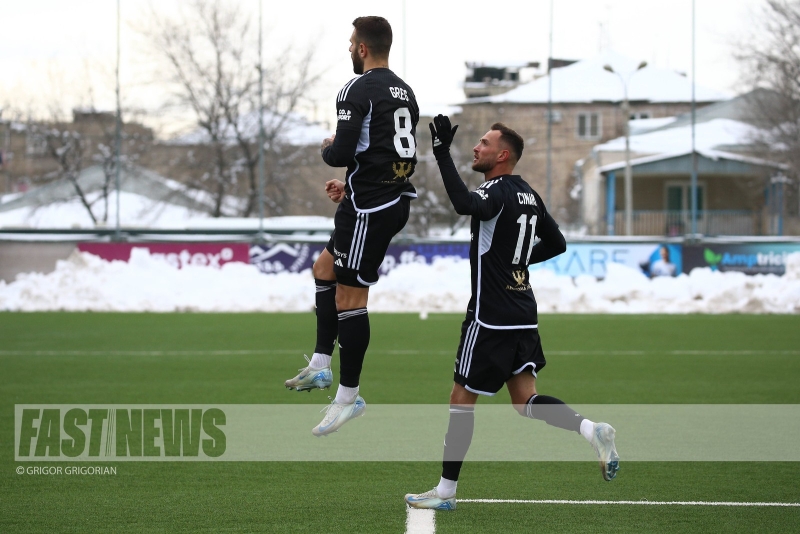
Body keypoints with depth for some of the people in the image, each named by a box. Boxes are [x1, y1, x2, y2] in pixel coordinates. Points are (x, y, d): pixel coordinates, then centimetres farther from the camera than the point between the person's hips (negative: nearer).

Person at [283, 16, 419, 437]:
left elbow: (342, 153, -20)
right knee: (324, 269, 21)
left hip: (370, 208, -10)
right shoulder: (404, 92, 14)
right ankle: (321, 365, 18)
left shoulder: (358, 91, -14)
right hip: (396, 201, 10)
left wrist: (329, 150, 3)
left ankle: (349, 396, 0)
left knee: (349, 296, -4)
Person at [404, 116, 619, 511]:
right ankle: (592, 430, -13)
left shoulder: (499, 190, -14)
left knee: (462, 399, 2)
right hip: (523, 315, 8)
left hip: (491, 318, -8)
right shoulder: (528, 195, 12)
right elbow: (557, 244, 21)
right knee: (526, 400, 9)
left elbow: (465, 204, -37)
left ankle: (446, 491, 8)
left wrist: (442, 153, -34)